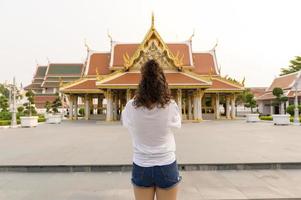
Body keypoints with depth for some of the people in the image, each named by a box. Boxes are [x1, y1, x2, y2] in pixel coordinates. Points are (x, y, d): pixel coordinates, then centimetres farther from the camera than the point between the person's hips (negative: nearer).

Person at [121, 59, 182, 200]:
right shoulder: (171, 106, -17)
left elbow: (124, 121, 7)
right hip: (167, 167, 0)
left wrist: (136, 97, 5)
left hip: (141, 167, 1)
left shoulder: (132, 107, -15)